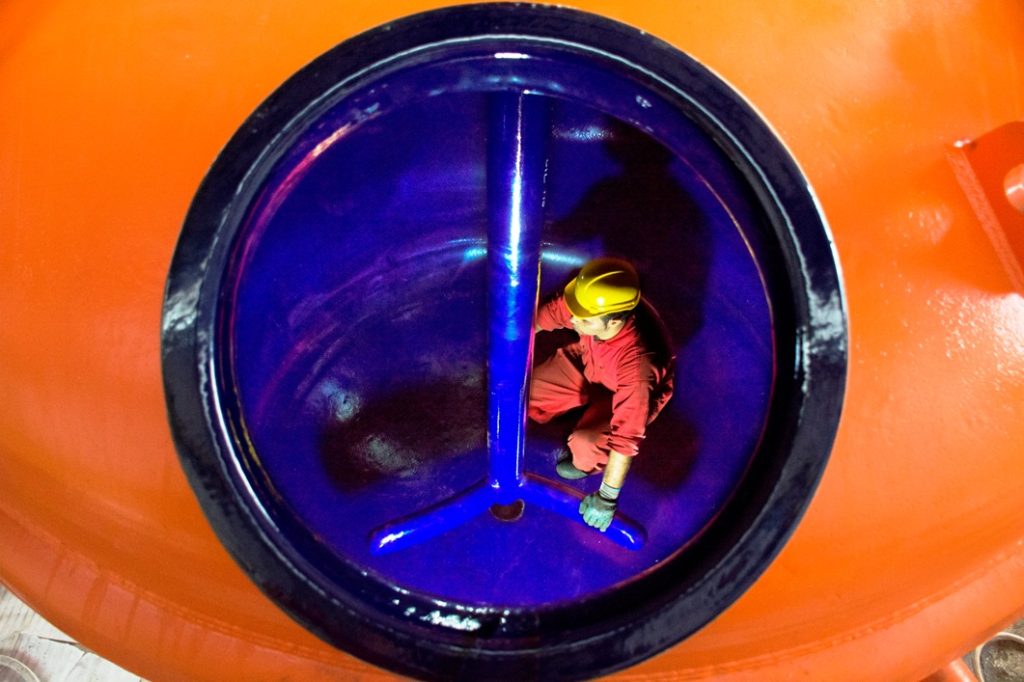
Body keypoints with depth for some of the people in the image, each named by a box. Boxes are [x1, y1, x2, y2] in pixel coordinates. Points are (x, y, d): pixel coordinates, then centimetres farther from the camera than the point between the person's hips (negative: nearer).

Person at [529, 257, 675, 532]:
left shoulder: (636, 362, -47)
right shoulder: (594, 301, -33)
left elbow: (628, 435, -40)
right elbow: (553, 311, -10)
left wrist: (607, 497, -31)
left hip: (621, 393, -5)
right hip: (588, 360, 5)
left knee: (584, 446, -26)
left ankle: (589, 463, 13)